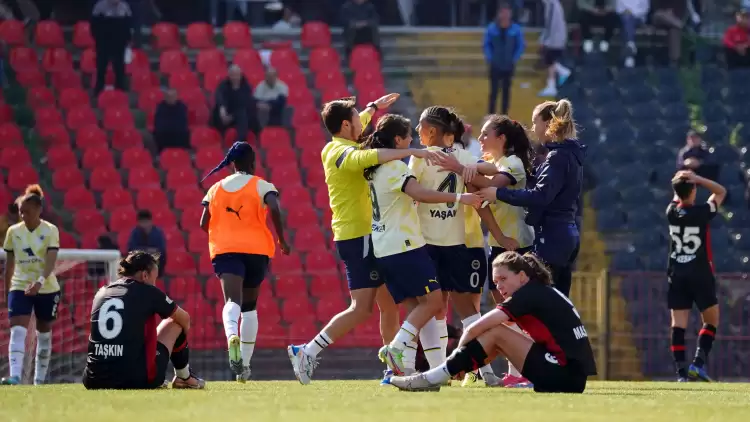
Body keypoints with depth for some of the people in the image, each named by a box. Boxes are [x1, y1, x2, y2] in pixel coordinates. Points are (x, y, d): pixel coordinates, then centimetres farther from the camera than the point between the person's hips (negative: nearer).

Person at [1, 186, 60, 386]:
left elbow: (51, 261, -20)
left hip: (47, 288, -1)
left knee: (44, 332, 10)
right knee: (18, 330, -17)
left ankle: (40, 379, 22)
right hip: (19, 286, 1)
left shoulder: (50, 230, -9)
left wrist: (39, 282, -36)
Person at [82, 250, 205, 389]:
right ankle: (184, 378, 34)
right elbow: (185, 319, 20)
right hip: (138, 380, -4)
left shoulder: (101, 293, 14)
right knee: (175, 324, 20)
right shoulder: (147, 292, 3)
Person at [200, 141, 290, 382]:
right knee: (249, 307, 15)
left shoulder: (216, 189, 12)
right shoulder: (262, 186, 3)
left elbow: (204, 223, 8)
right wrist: (282, 240, -6)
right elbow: (274, 209, -16)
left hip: (224, 250, 0)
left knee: (233, 301, -18)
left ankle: (232, 337, -52)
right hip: (256, 250, 0)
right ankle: (244, 366, 16)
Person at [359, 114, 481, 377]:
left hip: (384, 249, 9)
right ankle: (396, 348, -17)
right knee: (432, 300, -7)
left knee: (414, 307, 7)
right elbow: (419, 193, -28)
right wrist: (457, 197, -30)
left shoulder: (375, 169, 15)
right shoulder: (395, 167, -12)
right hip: (405, 246, -9)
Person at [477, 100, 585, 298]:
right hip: (566, 234, 10)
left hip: (552, 236, -10)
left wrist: (499, 193, -20)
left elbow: (540, 196, -24)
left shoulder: (558, 157, -13)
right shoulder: (569, 154, 16)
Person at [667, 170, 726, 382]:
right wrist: (697, 179, -4)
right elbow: (721, 191, 6)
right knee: (712, 321, 10)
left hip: (676, 275, 3)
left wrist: (682, 180, 9)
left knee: (678, 325, 0)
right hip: (700, 275, -3)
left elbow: (677, 196, 24)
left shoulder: (672, 212, 0)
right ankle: (699, 363, -7)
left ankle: (681, 372, -9)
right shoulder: (701, 212, -10)